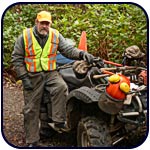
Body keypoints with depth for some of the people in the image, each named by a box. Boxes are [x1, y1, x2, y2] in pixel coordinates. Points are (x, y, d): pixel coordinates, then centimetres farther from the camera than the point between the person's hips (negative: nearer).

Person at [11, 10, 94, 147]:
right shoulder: (25, 36, -2)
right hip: (32, 76, -1)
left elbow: (68, 49, -2)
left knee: (61, 87, -32)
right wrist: (24, 77, -9)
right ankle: (32, 141, 12)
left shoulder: (56, 35, 3)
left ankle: (59, 121, -21)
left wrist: (82, 54, -23)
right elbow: (17, 58, 0)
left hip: (51, 73, 1)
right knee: (31, 109, 1)